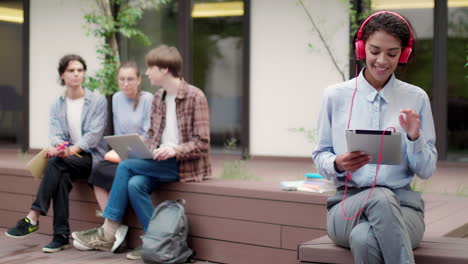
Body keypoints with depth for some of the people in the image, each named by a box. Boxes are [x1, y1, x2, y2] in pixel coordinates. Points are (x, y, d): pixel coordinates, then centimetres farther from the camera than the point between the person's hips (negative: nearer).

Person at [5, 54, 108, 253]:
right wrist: (60, 146, -26)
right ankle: (61, 235, -31)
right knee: (61, 175, -33)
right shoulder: (57, 105, 13)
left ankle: (33, 217, -32)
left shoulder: (98, 101, 1)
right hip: (67, 160, 3)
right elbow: (55, 133, 0)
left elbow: (95, 134, -10)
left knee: (56, 162, -32)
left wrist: (72, 149, -27)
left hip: (92, 157, -3)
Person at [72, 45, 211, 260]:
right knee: (135, 184, -24)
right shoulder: (158, 97, 11)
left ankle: (108, 233, -10)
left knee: (126, 166, -20)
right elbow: (152, 135, 17)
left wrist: (175, 150, -29)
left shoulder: (195, 96, -10)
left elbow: (202, 144, -13)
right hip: (160, 162, 7)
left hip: (185, 163, -6)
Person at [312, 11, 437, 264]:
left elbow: (426, 171, 7)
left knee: (365, 239, -35)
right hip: (347, 205, 1)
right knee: (382, 197, -35)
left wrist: (415, 138, -12)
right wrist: (338, 164, -14)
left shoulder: (416, 99, 7)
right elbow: (320, 156, 9)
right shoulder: (335, 96, 5)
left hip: (402, 205, 0)